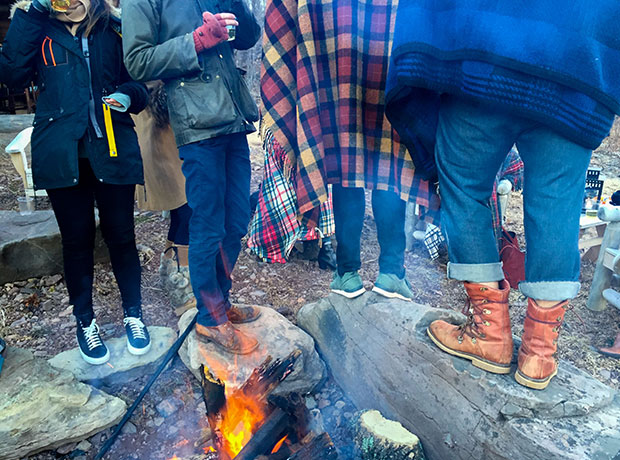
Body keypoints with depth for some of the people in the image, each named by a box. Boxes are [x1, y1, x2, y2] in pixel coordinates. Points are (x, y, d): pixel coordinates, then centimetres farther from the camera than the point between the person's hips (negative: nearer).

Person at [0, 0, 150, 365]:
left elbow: (140, 79, 12)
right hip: (63, 154, 0)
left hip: (112, 150, 0)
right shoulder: (40, 30, 7)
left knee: (121, 235, 5)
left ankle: (133, 314, 25)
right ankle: (85, 321, 27)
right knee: (77, 239, 8)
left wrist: (129, 95, -10)